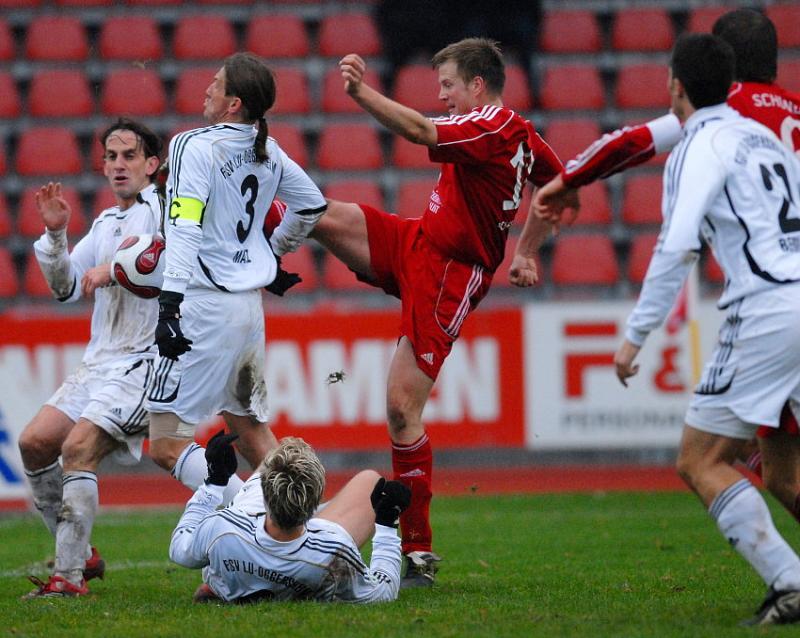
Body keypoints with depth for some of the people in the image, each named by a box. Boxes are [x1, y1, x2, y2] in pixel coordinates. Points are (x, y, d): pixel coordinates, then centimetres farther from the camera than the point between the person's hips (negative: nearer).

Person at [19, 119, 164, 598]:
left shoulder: (162, 207, -3)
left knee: (77, 448, -22)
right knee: (35, 442, -2)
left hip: (145, 361, -8)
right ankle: (81, 554, 8)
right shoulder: (106, 223, 21)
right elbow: (66, 288, 18)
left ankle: (70, 577, -21)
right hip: (99, 361, 8)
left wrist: (117, 267, -20)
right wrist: (56, 234, 3)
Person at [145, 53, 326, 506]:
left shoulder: (196, 146, -11)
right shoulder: (268, 152, 10)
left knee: (167, 446, -7)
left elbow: (185, 230, -21)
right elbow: (312, 206, 24)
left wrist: (170, 303, -26)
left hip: (206, 306, -8)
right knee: (252, 431, 20)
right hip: (251, 305, 8)